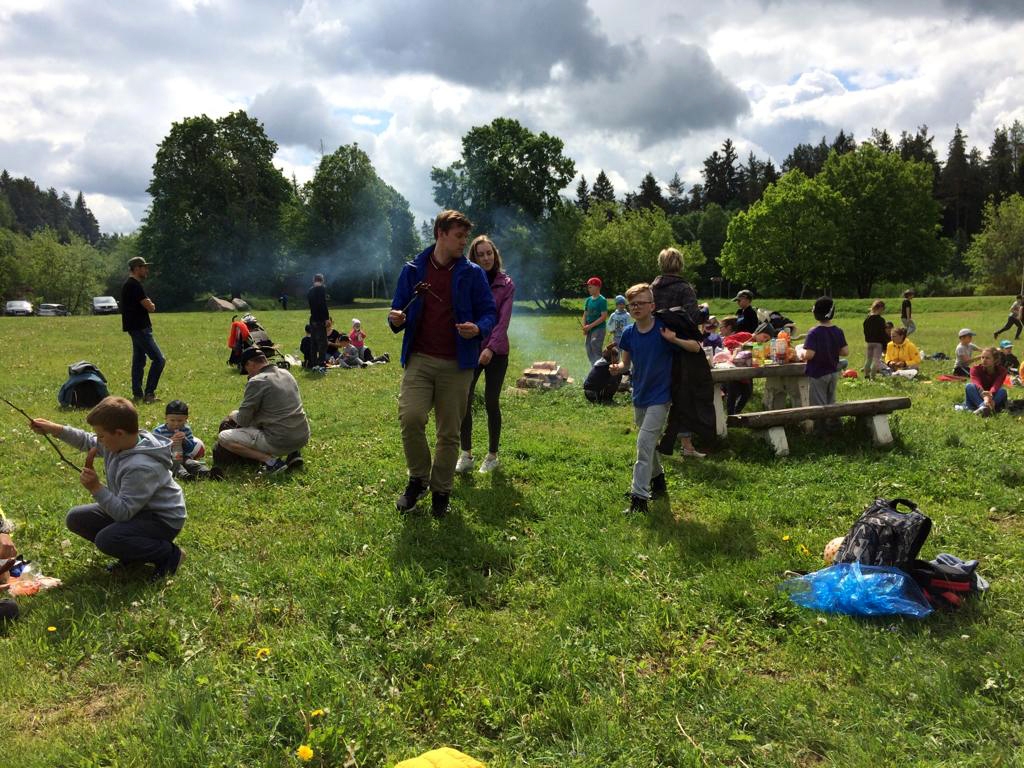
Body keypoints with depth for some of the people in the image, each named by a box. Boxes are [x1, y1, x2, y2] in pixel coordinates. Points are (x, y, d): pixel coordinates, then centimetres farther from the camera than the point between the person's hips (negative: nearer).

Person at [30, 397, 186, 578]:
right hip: (134, 509, 10)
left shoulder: (141, 467, -34)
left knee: (106, 539, -30)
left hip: (163, 519, -9)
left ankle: (169, 554, -11)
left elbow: (123, 512, -31)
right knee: (76, 519, 5)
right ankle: (131, 551, 10)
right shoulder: (119, 442, -7)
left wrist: (96, 488, -34)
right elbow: (88, 442, 14)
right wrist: (55, 429, 4)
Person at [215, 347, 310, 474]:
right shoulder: (286, 374, 11)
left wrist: (234, 416, 16)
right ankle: (295, 453, 14)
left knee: (223, 438, 1)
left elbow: (243, 420, -7)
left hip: (280, 442, -7)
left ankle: (271, 461, -8)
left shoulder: (256, 381, -11)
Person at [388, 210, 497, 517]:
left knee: (449, 432, 5)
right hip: (419, 359, 0)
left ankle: (441, 491, 24)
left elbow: (489, 313, 5)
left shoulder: (472, 273, 3)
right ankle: (418, 479, 7)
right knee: (410, 418, -18)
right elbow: (398, 310, 13)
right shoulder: (413, 270, 6)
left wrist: (479, 328, -18)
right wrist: (396, 320, -12)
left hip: (457, 364, 0)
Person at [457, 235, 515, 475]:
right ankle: (466, 455, 9)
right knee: (463, 401, -4)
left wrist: (491, 347, -18)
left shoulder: (506, 284, 1)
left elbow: (503, 320, -7)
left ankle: (492, 456, 16)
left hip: (496, 352, -1)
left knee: (491, 403, 2)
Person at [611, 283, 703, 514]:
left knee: (644, 443, -13)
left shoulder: (663, 329, -15)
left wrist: (674, 340, -32)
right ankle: (658, 478, 43)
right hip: (639, 395, 6)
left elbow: (696, 348, -13)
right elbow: (626, 362, 8)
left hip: (659, 397, -6)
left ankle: (639, 497, -11)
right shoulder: (629, 333, -1)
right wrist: (618, 368, -16)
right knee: (648, 443, 20)